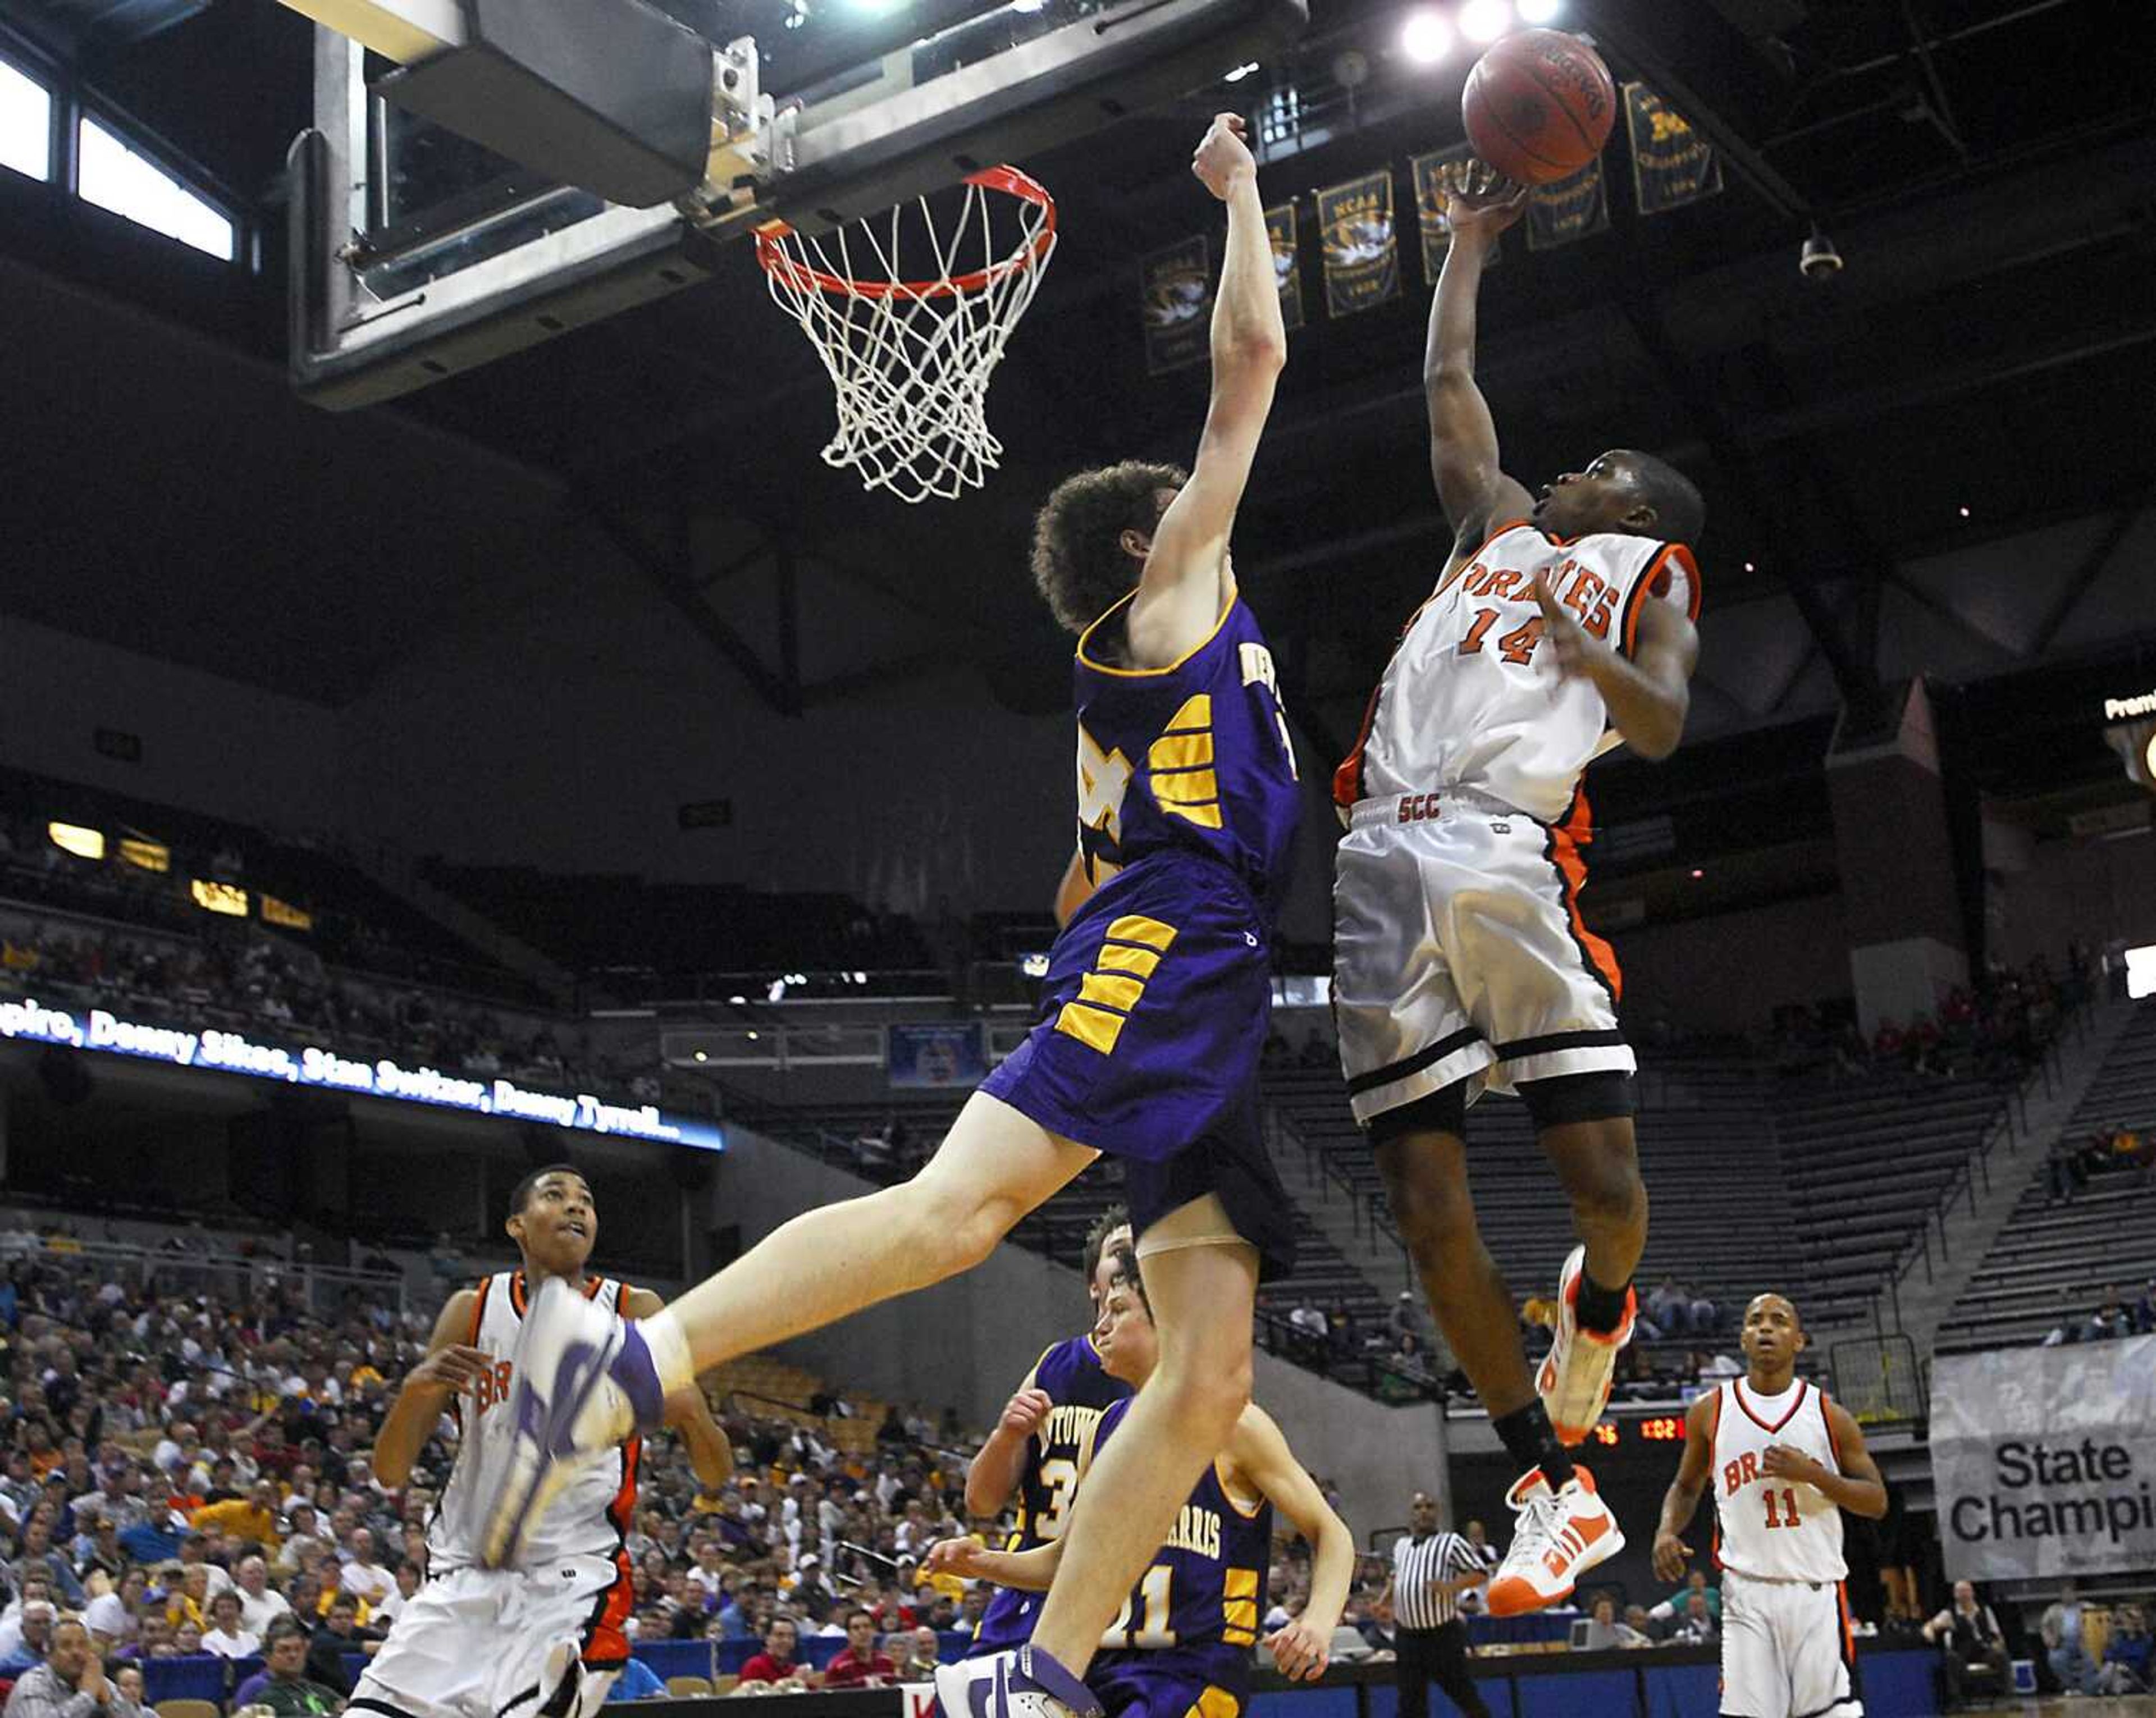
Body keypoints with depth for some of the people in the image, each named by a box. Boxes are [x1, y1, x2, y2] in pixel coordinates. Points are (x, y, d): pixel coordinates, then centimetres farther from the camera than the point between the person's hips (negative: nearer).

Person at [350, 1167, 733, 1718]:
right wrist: (416, 1389, -16)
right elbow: (389, 1472, 4)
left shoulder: (634, 1313, 0)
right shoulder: (472, 1310, 5)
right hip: (462, 1580, 3)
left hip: (574, 1584, -3)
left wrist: (688, 1413, -23)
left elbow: (716, 1474, -1)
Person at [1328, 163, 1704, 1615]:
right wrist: (1470, 239, 49)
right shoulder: (1503, 527, 31)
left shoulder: (1651, 570, 19)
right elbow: (1448, 383, 39)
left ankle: (1597, 1311, 29)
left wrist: (1570, 631, -13)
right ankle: (1560, 1494, 6)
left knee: (1607, 1178, -9)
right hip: (1384, 862, 4)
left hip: (1512, 856, -4)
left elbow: (1662, 727, 3)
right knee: (1429, 1209, -4)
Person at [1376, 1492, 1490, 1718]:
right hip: (1407, 1636, 5)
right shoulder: (1400, 1545, 12)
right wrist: (1383, 1602, 12)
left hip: (1443, 1634, -5)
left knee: (1463, 1694, 3)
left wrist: (1451, 1586, -23)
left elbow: (1481, 1572, -9)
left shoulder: (1450, 1543, -6)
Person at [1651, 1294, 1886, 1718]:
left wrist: (1814, 1474, -13)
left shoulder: (1829, 1415, 1)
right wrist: (1667, 1531, -4)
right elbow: (1687, 1486, 17)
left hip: (1817, 1591, 0)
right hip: (1747, 1592, 0)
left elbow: (1877, 1502, 3)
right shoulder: (1710, 1412, 4)